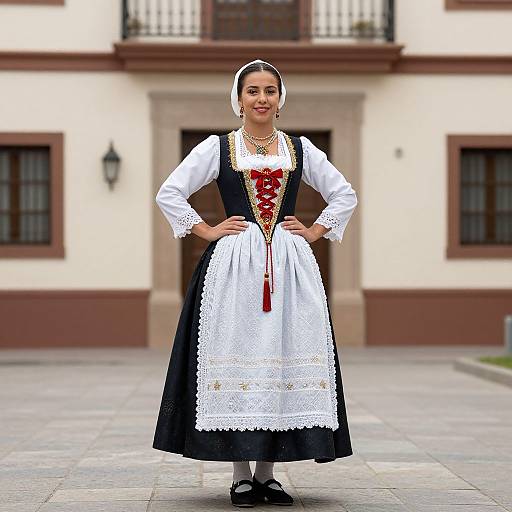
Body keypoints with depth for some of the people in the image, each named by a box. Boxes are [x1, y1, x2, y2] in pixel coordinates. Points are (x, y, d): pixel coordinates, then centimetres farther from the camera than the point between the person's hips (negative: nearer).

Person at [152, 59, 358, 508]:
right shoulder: (216, 148, 5)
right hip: (233, 265, -2)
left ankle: (267, 472, 9)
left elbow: (345, 195, 19)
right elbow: (169, 193, 5)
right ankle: (241, 475, 4)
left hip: (290, 266, 2)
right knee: (235, 357, -4)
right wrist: (207, 231, -1)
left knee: (284, 360, 0)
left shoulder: (300, 149, 11)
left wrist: (315, 232, 7)